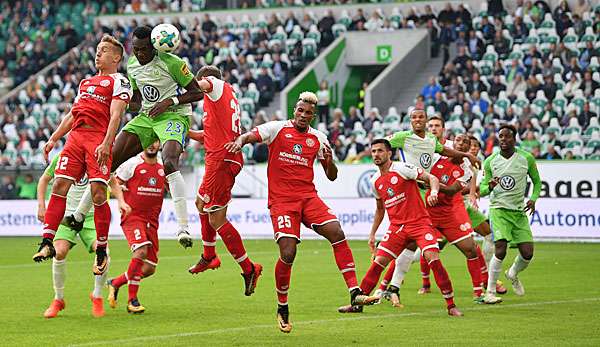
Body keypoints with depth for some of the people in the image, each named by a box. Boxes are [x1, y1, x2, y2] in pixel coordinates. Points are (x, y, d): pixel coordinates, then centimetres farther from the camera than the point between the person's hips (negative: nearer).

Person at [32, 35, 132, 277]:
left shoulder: (119, 82, 5)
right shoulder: (86, 82, 28)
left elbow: (115, 116, -8)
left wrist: (106, 144, -21)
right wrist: (53, 139, 20)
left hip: (99, 140, -7)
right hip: (76, 137, 7)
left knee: (98, 193, -13)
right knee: (59, 186, -7)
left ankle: (101, 252, -3)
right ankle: (47, 243, -8)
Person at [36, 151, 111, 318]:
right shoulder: (61, 158, -2)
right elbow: (44, 179, 14)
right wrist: (41, 206, 5)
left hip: (91, 215, 0)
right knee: (60, 251, -23)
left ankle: (97, 296, 1)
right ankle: (58, 299, -2)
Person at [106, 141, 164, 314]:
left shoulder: (162, 166, 12)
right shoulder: (133, 163, -4)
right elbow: (114, 181, -4)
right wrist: (121, 201, -18)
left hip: (152, 221, 6)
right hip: (132, 216, -6)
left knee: (149, 269, 3)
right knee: (141, 251, -29)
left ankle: (115, 282, 26)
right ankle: (132, 300, -18)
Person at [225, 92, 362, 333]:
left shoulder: (318, 139, 12)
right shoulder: (277, 128, 3)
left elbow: (332, 176, 17)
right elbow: (250, 136, -9)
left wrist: (329, 160, -5)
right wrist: (240, 141, -33)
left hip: (308, 196, 3)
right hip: (281, 200, -3)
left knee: (336, 233, -20)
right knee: (288, 254, -14)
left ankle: (354, 292, -19)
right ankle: (282, 308, 8)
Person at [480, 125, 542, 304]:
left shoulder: (526, 158, -2)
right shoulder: (490, 161, -2)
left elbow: (537, 181, 12)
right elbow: (483, 189, 6)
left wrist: (533, 199, -5)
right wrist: (490, 186, -18)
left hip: (519, 211, 2)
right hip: (499, 209, -2)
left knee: (527, 253, -3)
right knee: (501, 250, -19)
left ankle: (513, 274, 31)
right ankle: (490, 291, -8)